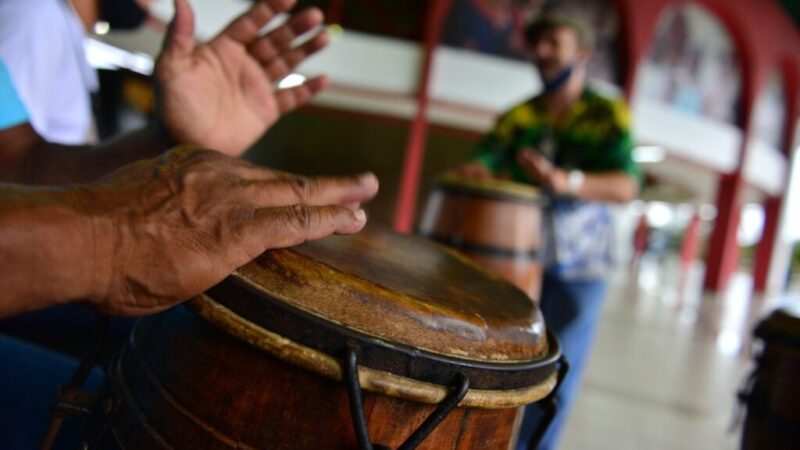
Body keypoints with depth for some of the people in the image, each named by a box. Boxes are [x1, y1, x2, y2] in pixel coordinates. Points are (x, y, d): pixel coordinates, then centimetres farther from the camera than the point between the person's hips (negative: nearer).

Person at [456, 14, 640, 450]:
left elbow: (626, 185, -14)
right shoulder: (518, 116, 9)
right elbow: (485, 160, -4)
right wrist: (473, 172, -29)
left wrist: (567, 181, -33)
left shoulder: (608, 114, -1)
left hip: (577, 270, -2)